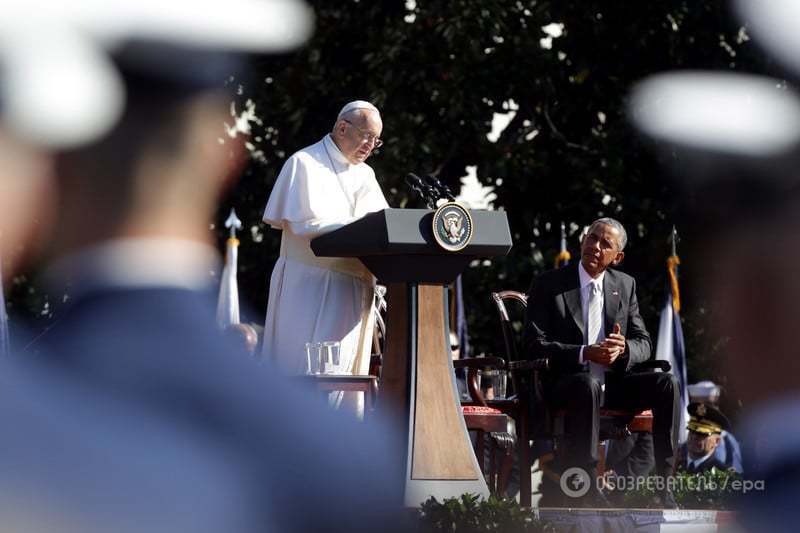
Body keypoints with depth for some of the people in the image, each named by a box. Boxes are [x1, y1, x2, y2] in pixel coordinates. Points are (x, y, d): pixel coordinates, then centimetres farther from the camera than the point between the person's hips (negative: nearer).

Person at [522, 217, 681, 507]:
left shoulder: (625, 285, 12)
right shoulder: (547, 285, -1)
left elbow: (643, 343, 11)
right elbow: (534, 344, -9)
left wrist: (623, 348, -15)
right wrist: (585, 353, -22)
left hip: (612, 382, 4)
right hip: (565, 382, -4)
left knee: (666, 383, -21)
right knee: (588, 385, -39)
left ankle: (663, 482, -22)